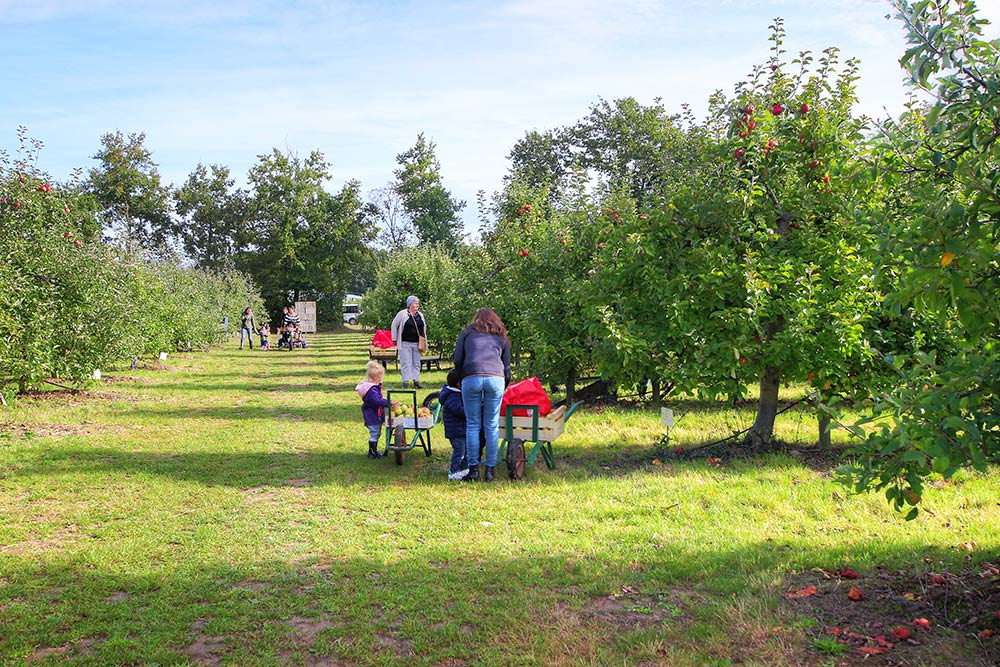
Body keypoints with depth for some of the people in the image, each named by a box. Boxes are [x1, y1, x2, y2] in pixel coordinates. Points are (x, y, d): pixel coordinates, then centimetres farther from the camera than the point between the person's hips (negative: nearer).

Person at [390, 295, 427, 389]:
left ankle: (416, 381, 13)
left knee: (416, 363, 7)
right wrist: (395, 339, 0)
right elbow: (394, 325, 2)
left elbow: (424, 328, 22)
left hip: (417, 343, 5)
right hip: (405, 343, -5)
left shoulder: (420, 315, 11)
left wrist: (424, 339, 15)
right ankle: (405, 381, -1)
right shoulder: (402, 314, -3)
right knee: (406, 363, -5)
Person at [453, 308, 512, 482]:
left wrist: (462, 380, 23)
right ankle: (490, 470, 6)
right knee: (492, 426, 5)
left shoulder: (467, 334, 22)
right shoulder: (501, 338, 26)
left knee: (472, 425, 4)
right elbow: (507, 368, 22)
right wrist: (502, 389, 31)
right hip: (496, 379, 1)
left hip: (471, 378, -1)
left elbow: (457, 361, 12)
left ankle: (473, 469, 3)